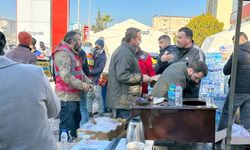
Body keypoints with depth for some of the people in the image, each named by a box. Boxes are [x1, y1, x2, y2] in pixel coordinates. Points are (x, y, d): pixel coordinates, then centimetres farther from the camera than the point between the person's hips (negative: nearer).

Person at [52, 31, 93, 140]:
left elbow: (80, 72, 20)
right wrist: (83, 86, -19)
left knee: (76, 121, 21)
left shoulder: (73, 53, 17)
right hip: (67, 96, -11)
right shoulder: (63, 54, -17)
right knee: (67, 125, -3)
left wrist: (88, 82, 4)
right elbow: (66, 76, -27)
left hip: (74, 95, 11)